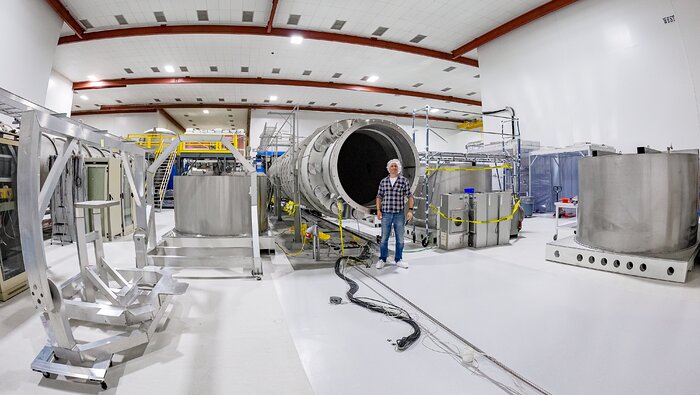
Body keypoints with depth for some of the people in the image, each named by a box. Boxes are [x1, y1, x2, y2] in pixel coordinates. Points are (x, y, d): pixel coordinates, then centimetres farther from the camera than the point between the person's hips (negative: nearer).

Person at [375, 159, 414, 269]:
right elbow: (379, 197, 12)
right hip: (386, 214, 1)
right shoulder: (383, 181, 6)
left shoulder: (404, 181, 1)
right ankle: (382, 259, 19)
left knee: (400, 238, 8)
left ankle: (398, 260, 22)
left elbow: (410, 196, 3)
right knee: (384, 238, 6)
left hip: (399, 214, -1)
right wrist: (378, 210, 2)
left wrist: (410, 210, -6)